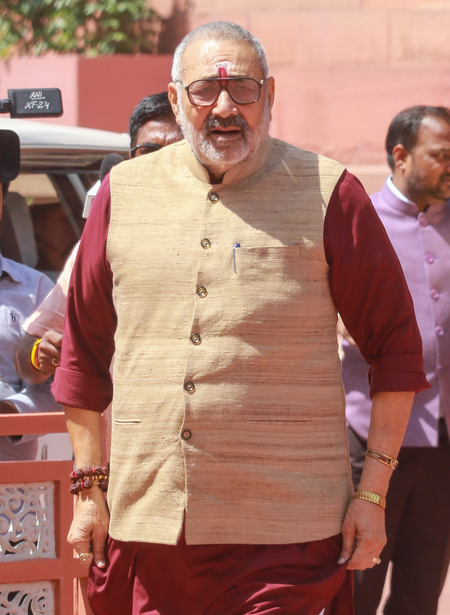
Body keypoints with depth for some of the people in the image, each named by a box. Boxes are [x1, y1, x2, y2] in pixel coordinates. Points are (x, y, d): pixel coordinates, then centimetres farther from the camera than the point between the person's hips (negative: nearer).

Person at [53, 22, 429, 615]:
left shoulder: (327, 194, 2)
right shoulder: (123, 194, 10)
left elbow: (396, 344, 4)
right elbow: (85, 352, 16)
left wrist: (373, 493, -1)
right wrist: (89, 488, 12)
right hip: (145, 522, 3)